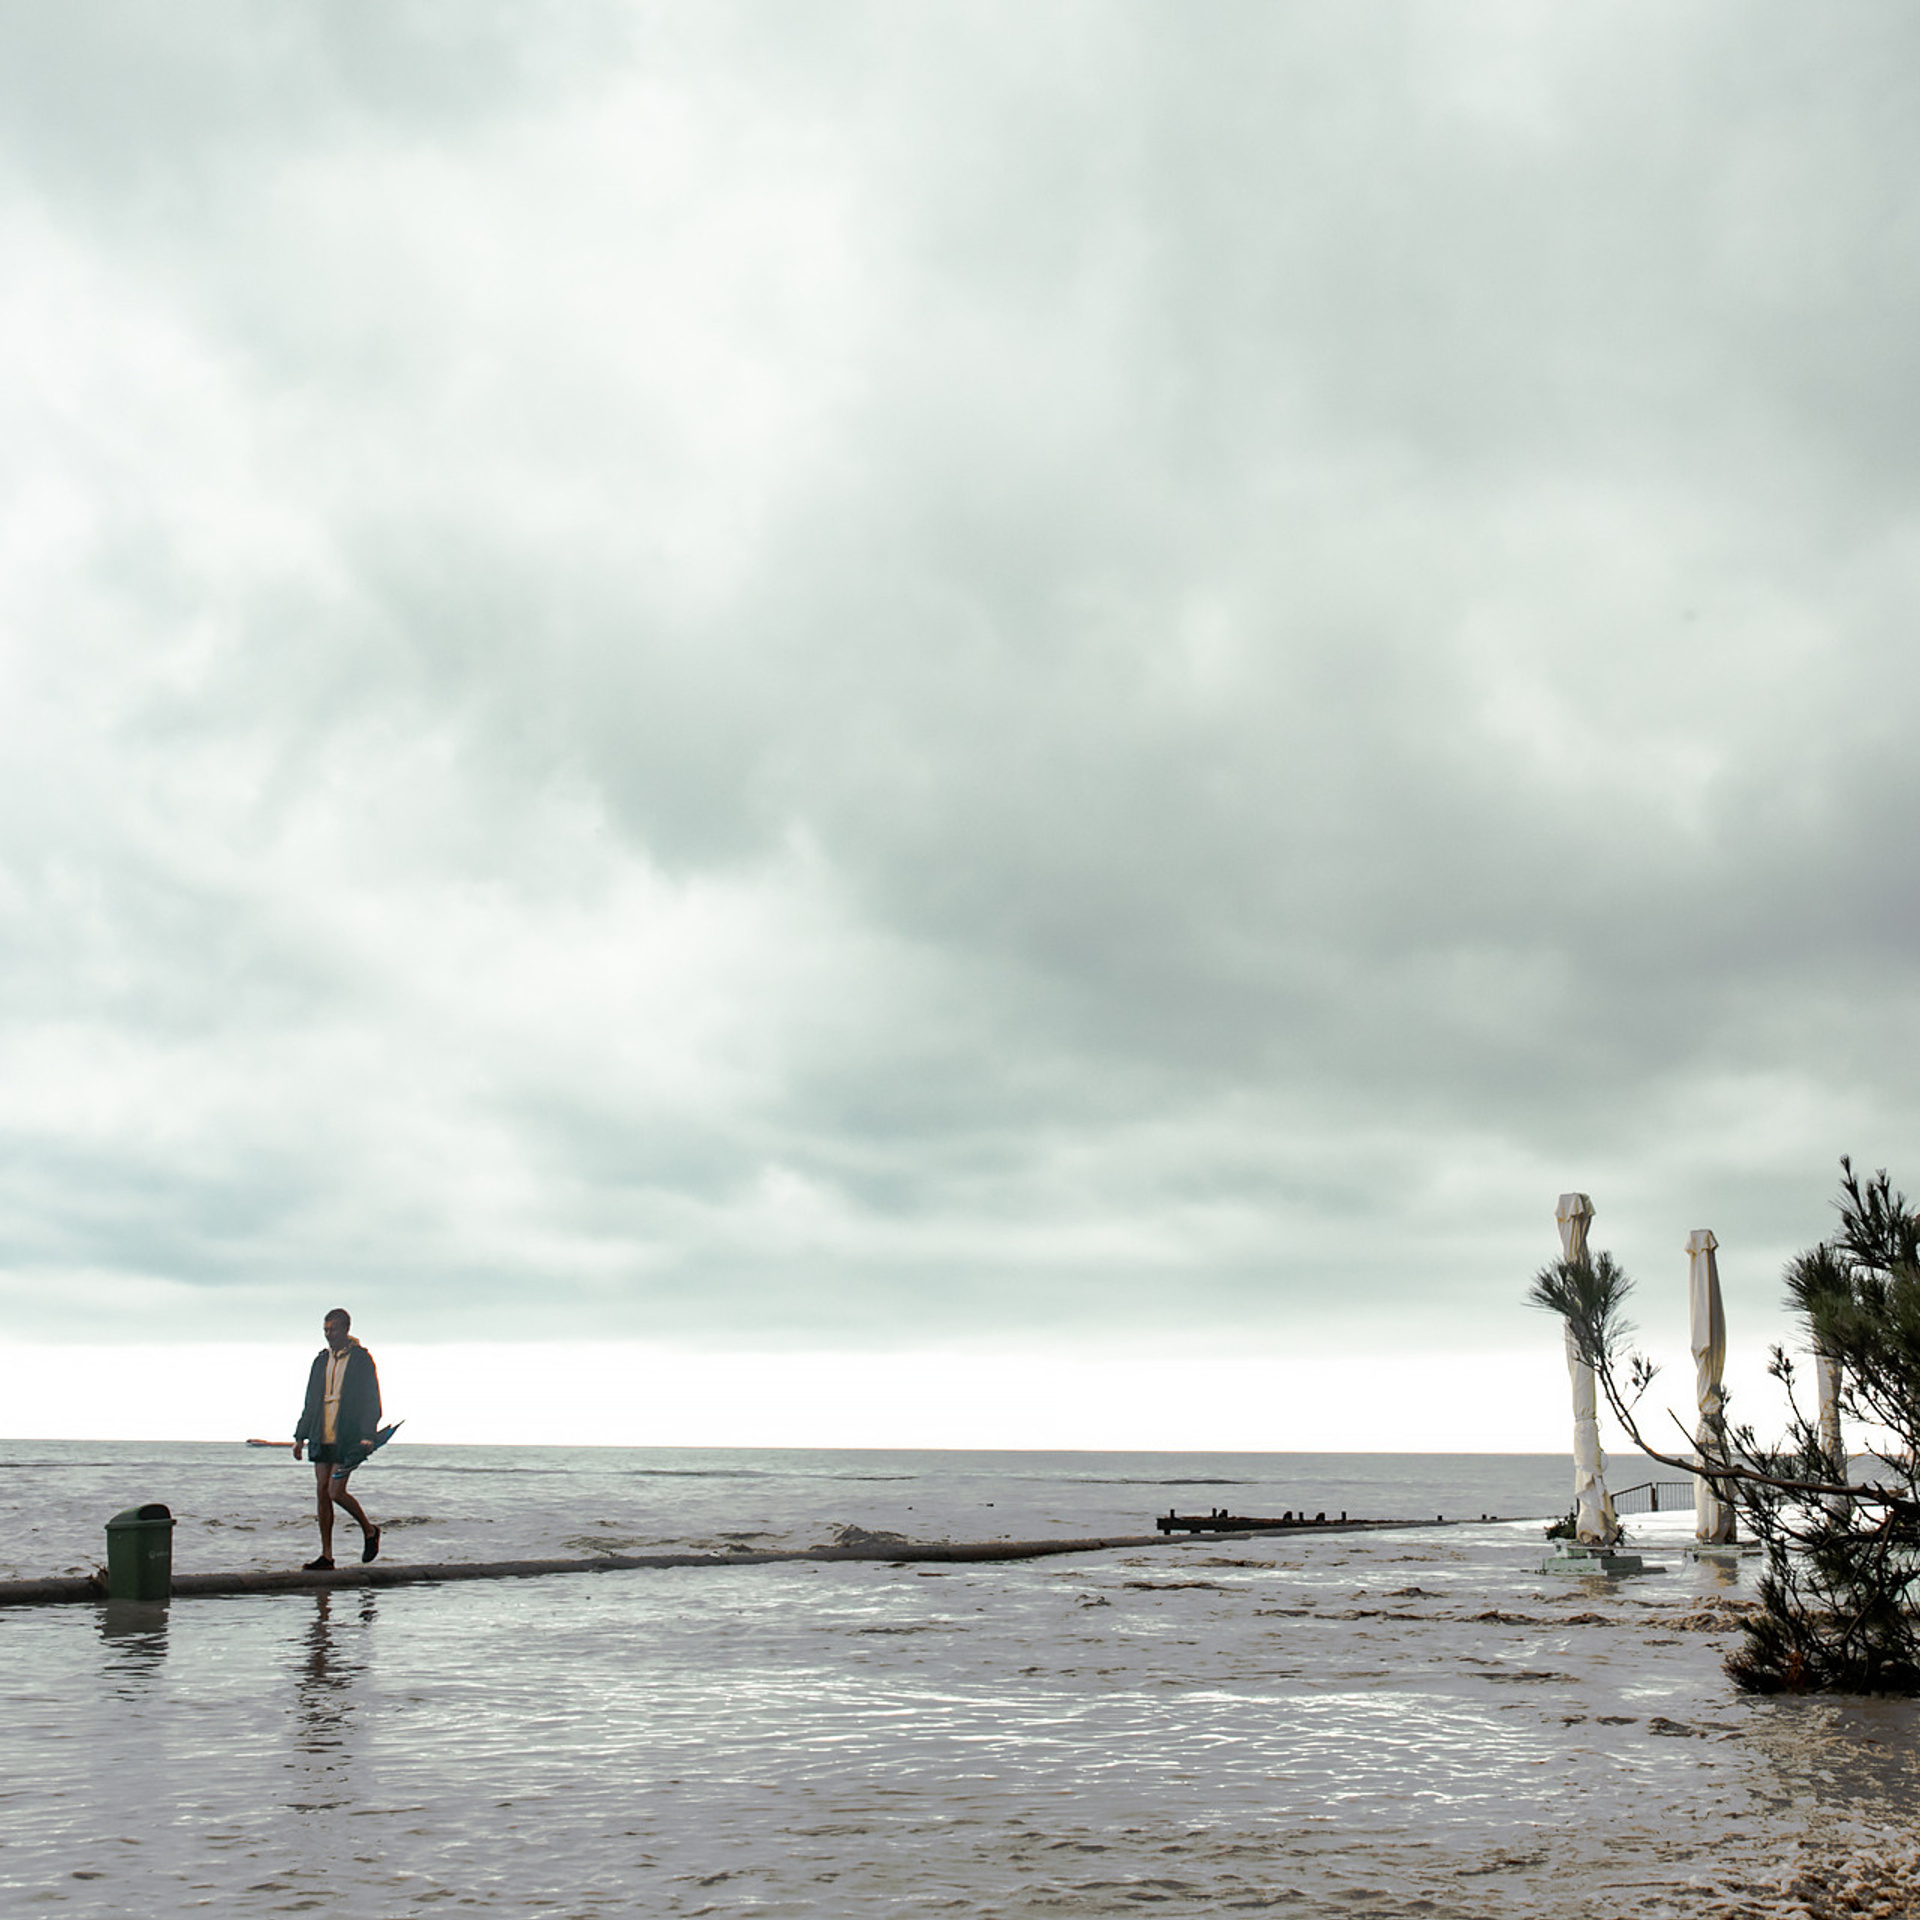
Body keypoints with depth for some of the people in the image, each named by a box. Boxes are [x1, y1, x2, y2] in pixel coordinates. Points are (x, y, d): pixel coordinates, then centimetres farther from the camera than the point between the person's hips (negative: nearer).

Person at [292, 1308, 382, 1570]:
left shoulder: (361, 1359, -3)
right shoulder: (322, 1360, 14)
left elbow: (371, 1401, -7)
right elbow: (311, 1402, 19)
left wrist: (367, 1436, -17)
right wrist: (300, 1437, 14)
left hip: (348, 1439, -6)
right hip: (322, 1438, 6)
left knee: (336, 1492, -13)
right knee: (322, 1493, 3)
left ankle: (369, 1530, 11)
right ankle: (326, 1556, 8)